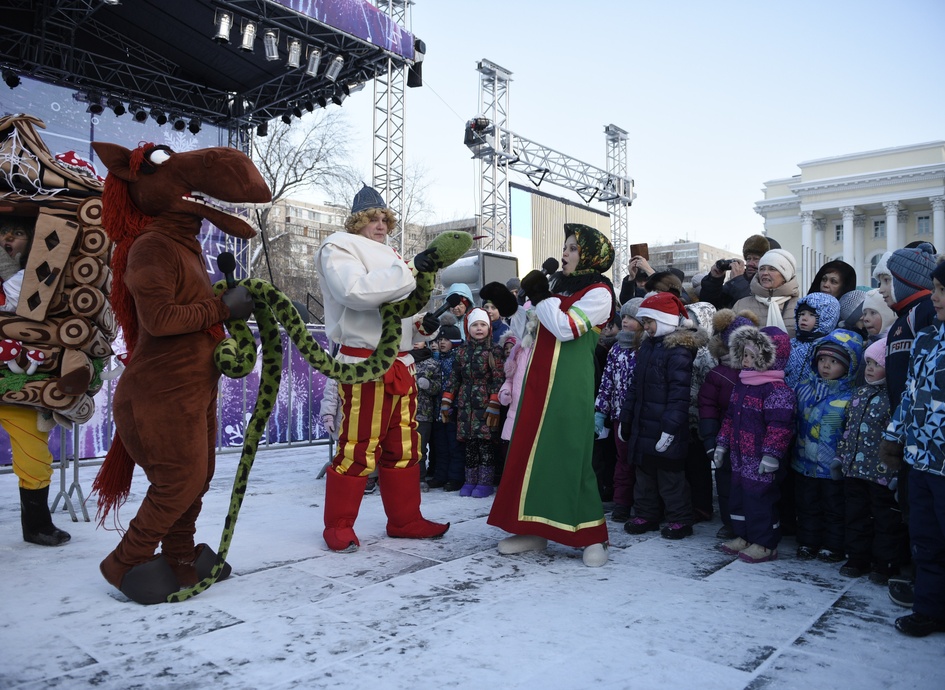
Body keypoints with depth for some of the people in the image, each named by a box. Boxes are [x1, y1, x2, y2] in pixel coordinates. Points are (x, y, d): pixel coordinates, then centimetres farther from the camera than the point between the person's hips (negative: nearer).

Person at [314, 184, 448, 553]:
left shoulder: (388, 255, 25)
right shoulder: (339, 247, 0)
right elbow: (356, 292, -21)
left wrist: (423, 323, 11)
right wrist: (409, 269, -20)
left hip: (401, 363, 8)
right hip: (365, 363, -8)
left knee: (404, 446, 11)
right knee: (358, 447, -5)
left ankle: (405, 519, 21)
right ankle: (338, 526, 10)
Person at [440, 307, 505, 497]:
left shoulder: (494, 351, -2)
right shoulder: (463, 352, 12)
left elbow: (498, 380, -8)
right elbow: (453, 378, 12)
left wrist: (494, 405, -15)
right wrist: (446, 403, 7)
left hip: (485, 403, -4)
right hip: (465, 404, 4)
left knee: (485, 442, -4)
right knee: (469, 443, 7)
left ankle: (485, 482, 5)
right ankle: (470, 481, 16)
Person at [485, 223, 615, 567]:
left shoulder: (598, 292, -3)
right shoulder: (557, 283, 18)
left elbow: (566, 329, -18)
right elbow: (527, 333, 23)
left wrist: (540, 296, -10)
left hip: (569, 384, -7)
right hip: (538, 379, 7)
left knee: (568, 453, -7)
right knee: (530, 450, 6)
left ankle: (591, 535, 5)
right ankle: (533, 528, 16)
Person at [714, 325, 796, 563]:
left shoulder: (777, 390, -18)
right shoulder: (742, 384, 11)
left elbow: (779, 425, -23)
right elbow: (731, 416, 18)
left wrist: (771, 455, -25)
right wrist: (722, 444, 18)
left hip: (760, 462, -9)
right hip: (739, 457, 9)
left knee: (760, 499, 1)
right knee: (739, 496, 17)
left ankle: (765, 544, 16)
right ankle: (743, 537, 32)